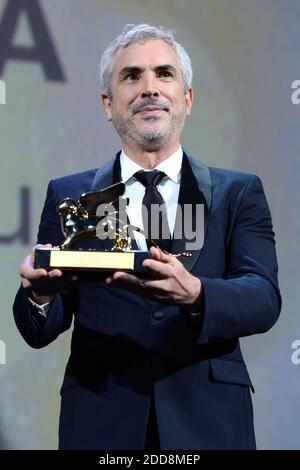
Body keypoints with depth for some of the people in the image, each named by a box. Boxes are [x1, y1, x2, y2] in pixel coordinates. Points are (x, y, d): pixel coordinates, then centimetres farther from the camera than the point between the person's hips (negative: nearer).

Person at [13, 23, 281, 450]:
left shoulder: (238, 194, 4)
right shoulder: (69, 197, 6)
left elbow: (264, 298, -11)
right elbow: (40, 332, 1)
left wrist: (195, 295, -32)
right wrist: (40, 293, -23)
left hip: (208, 425, 0)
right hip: (102, 424, 1)